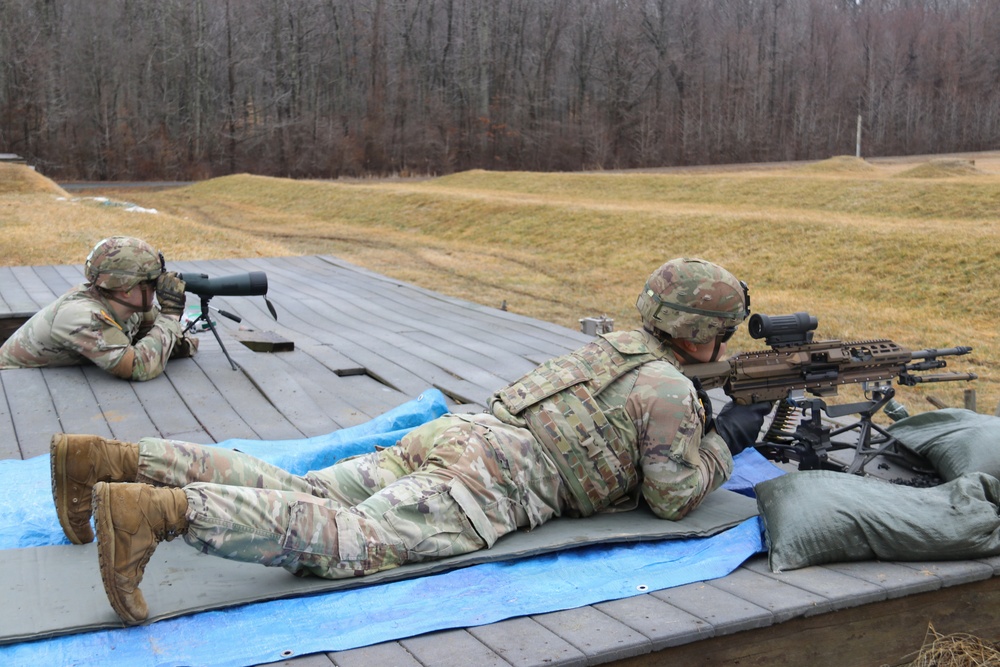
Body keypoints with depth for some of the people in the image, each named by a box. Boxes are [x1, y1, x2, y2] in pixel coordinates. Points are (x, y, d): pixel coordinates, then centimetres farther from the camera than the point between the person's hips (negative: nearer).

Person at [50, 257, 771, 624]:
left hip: (453, 436, 8)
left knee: (297, 493, 2)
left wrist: (704, 421, 38)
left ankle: (112, 459, -3)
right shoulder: (668, 386, 1)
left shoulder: (618, 345, 28)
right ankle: (159, 509, -39)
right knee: (348, 540, -23)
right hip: (489, 480, -8)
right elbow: (676, 496, 4)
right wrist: (726, 441, 19)